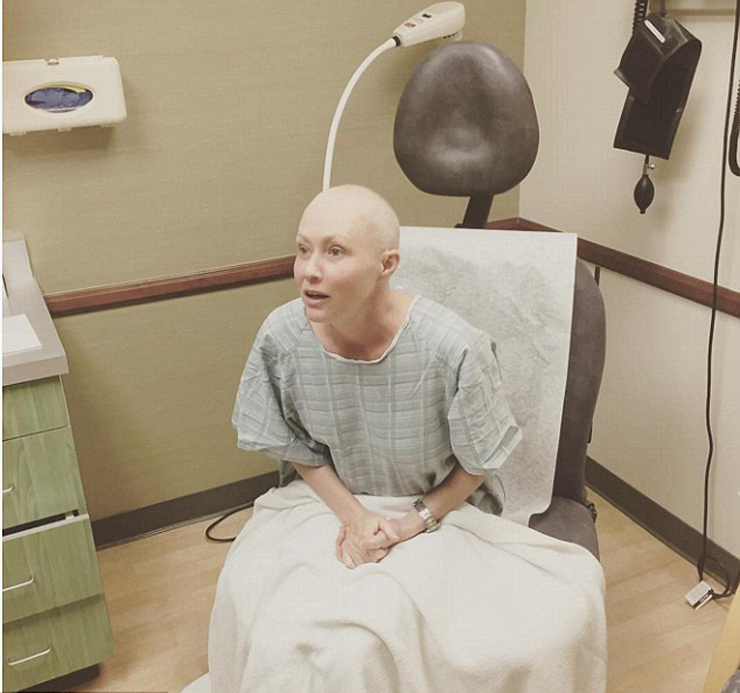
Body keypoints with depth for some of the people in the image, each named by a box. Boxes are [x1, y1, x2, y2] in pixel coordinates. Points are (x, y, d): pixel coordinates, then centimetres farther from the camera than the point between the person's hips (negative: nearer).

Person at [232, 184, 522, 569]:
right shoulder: (279, 338, -17)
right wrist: (353, 516, -10)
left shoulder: (453, 349, -26)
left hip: (445, 513, -2)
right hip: (332, 506, 3)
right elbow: (298, 450, 0)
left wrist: (411, 524, -12)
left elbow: (479, 462, -8)